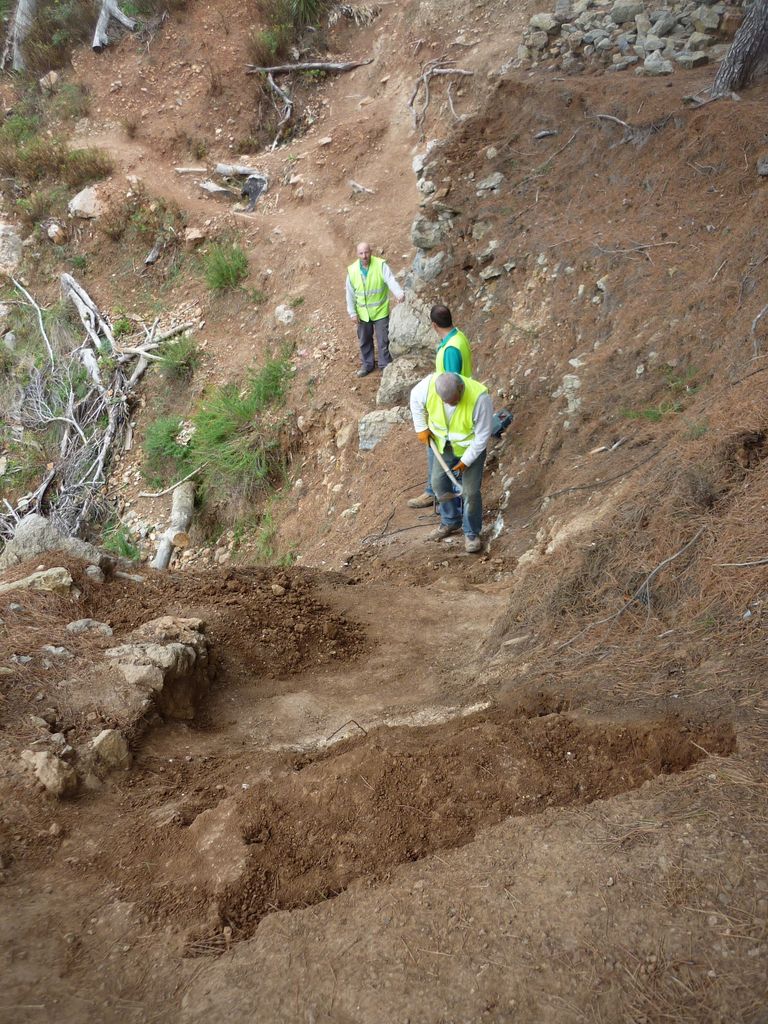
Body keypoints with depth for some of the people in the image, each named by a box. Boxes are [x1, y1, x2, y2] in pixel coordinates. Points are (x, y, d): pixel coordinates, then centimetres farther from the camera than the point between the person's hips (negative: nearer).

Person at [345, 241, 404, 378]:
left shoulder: (381, 265, -17)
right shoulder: (352, 270, -9)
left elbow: (391, 280, -30)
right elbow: (350, 294, -1)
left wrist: (399, 294, -49)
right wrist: (352, 313, -2)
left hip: (380, 311, -3)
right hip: (362, 313, 3)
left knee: (383, 340, 6)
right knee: (364, 341, 17)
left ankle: (385, 365, 24)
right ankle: (367, 365, 36)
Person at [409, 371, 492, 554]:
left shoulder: (479, 397, -37)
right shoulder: (429, 384, -28)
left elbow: (483, 434, -24)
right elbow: (415, 398, -2)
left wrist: (466, 460, -17)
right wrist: (421, 428, -1)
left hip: (471, 446, -4)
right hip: (444, 444, 4)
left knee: (470, 491, -4)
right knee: (439, 483, 12)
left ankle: (472, 533, 16)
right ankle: (450, 522, 35)